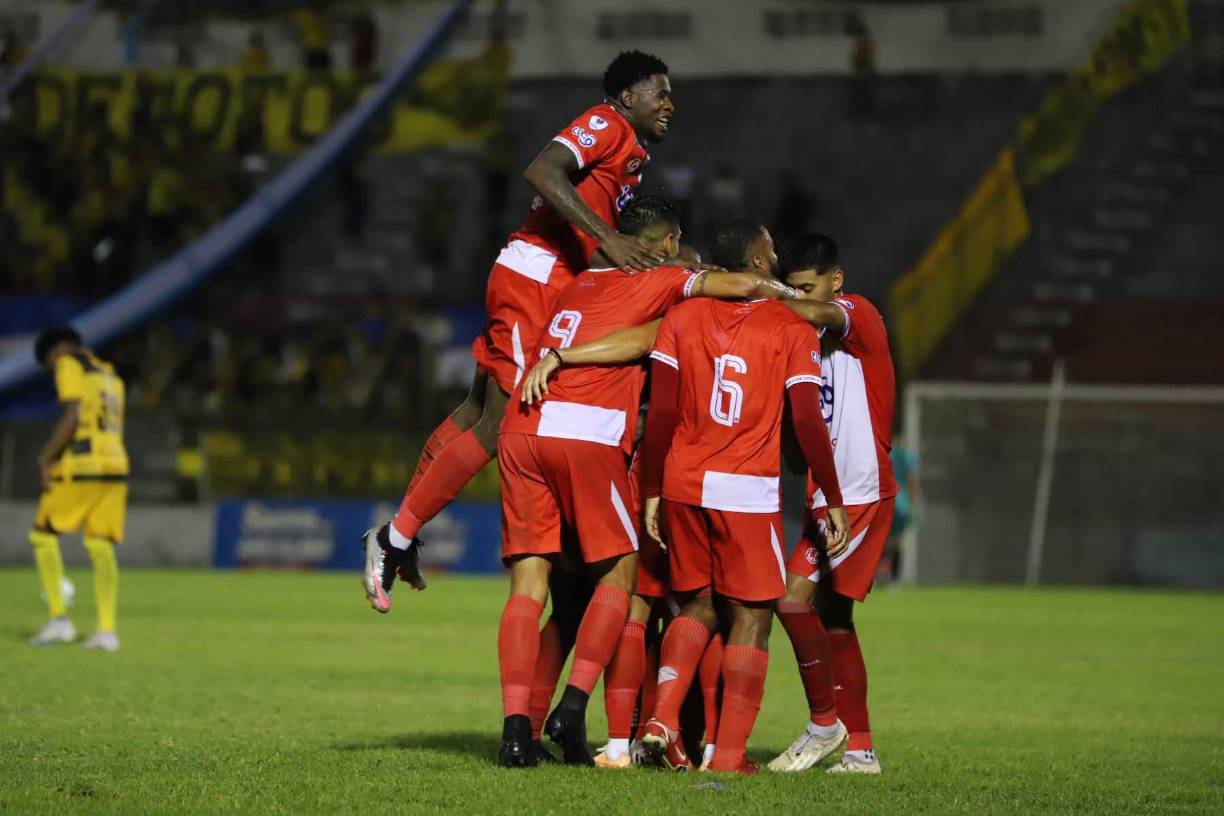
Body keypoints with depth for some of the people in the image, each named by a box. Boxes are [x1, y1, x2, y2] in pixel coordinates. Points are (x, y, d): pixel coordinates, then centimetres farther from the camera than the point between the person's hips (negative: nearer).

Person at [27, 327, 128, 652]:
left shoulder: (69, 365, -1)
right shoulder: (109, 375, 24)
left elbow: (72, 417, -14)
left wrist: (46, 458, -12)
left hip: (81, 466, -7)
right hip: (115, 465, 7)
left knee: (43, 536, 3)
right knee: (101, 547, 4)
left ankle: (59, 618, -7)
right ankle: (107, 629, -4)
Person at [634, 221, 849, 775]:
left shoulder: (682, 319, 6)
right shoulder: (792, 329, -2)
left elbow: (661, 414, 1)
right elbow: (807, 423, -7)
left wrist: (652, 493, 7)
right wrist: (833, 501, 1)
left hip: (683, 484, 4)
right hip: (749, 491, -4)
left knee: (699, 605, 19)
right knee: (751, 617, 5)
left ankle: (663, 716, -1)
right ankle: (729, 754, 1)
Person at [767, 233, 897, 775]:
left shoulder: (859, 315, -8)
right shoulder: (806, 337, 16)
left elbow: (821, 317, -32)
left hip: (861, 493, -9)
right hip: (827, 496, 9)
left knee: (794, 594, -17)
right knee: (832, 618, 10)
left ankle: (824, 723, -6)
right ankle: (860, 748, 16)